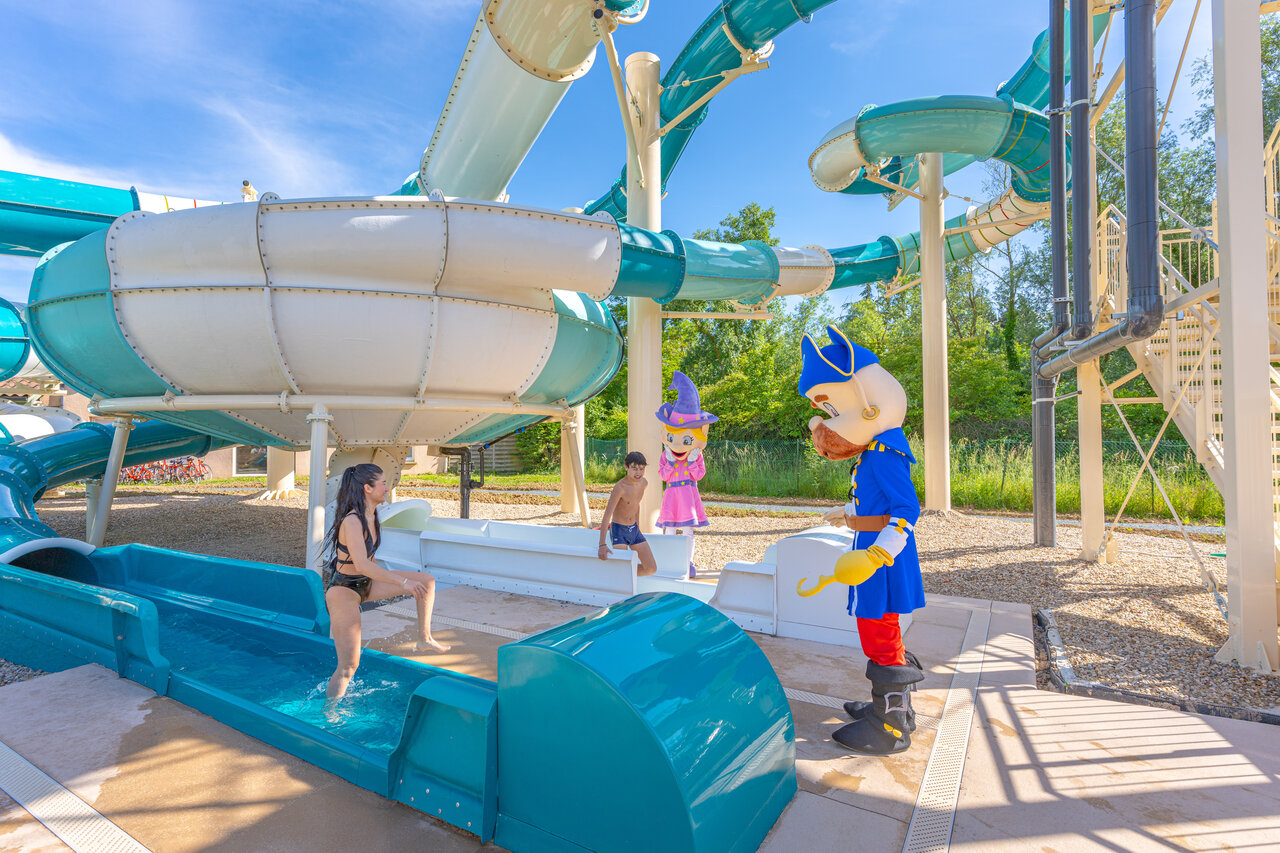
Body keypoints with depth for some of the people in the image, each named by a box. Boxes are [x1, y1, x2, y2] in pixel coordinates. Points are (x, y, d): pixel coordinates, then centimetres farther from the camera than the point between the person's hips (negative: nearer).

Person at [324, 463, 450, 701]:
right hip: (344, 591, -9)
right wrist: (403, 582, -35)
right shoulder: (352, 521, -26)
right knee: (348, 666, -4)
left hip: (367, 583, 9)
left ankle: (424, 639, 12)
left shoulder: (370, 516, 2)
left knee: (427, 581, 3)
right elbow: (362, 565, -36)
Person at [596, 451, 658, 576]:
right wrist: (602, 545, -39)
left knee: (652, 569, 4)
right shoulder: (620, 487, -24)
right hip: (619, 530, -7)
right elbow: (606, 516, -30)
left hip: (634, 529, 7)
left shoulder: (644, 483, -1)